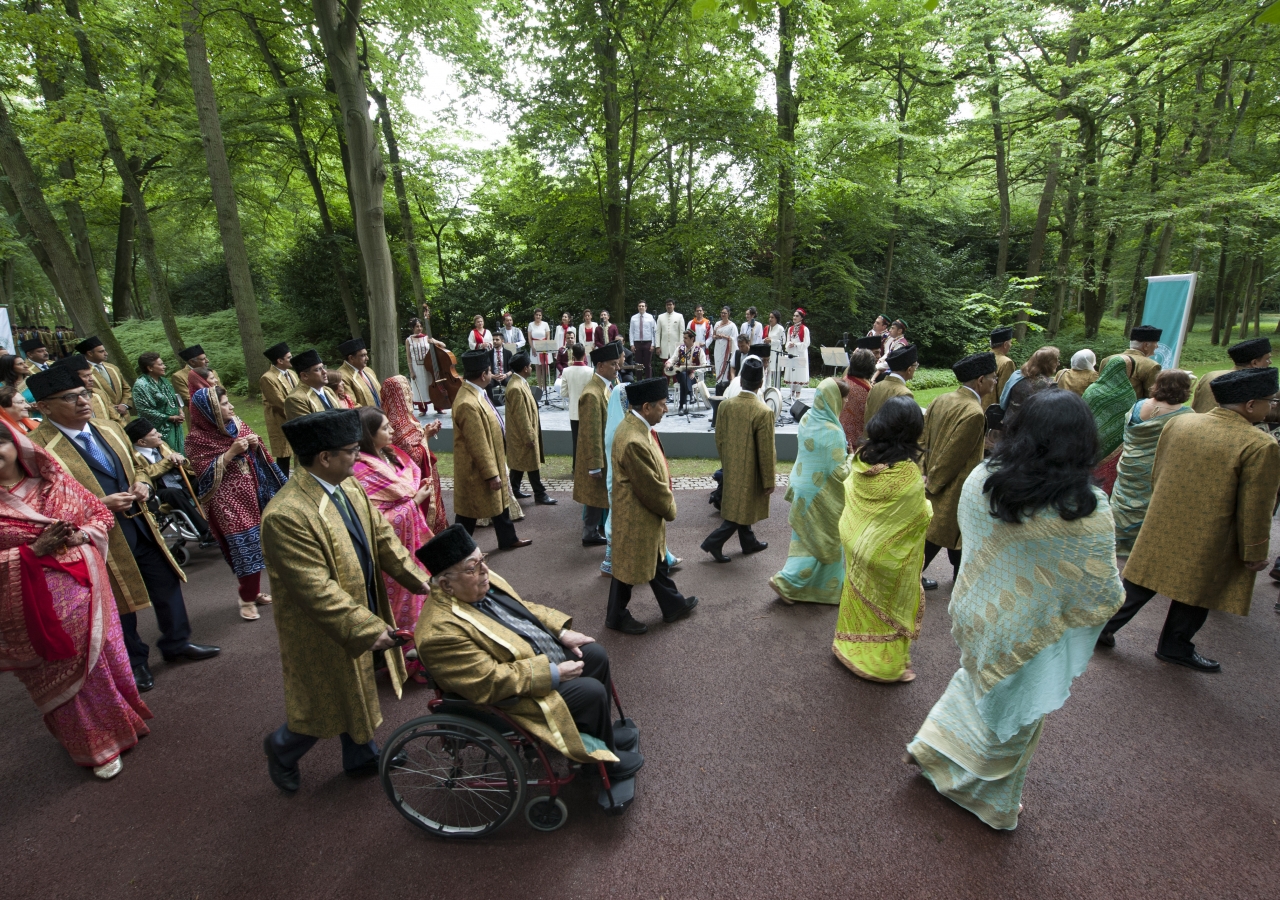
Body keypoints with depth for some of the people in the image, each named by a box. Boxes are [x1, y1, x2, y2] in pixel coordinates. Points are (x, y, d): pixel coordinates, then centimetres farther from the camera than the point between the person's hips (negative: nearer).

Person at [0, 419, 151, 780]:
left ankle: (119, 722, 40)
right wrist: (32, 551, -22)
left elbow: (101, 512, 7)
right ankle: (96, 746, 30)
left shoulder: (53, 481, -2)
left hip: (85, 589, 3)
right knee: (63, 674, 12)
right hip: (35, 607, -3)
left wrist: (81, 534, -13)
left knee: (105, 657, 16)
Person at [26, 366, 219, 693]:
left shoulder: (109, 429, 4)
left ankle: (177, 643, 36)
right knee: (120, 603, 13)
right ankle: (134, 662, 36)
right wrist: (99, 505, -24)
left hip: (141, 525, 6)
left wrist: (143, 486, -3)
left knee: (167, 584, 16)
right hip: (102, 538, -6)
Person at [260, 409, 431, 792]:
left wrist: (419, 581, -7)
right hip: (325, 632, -7)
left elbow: (382, 538, 1)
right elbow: (318, 590, -30)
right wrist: (368, 629, -27)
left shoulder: (349, 486, -5)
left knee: (357, 693, 26)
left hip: (363, 612, 8)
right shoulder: (286, 515, -31)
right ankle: (281, 750, 46)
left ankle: (361, 756, 49)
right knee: (327, 705, 15)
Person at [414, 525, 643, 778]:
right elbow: (490, 681, -30)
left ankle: (603, 730, 29)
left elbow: (523, 608, 10)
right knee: (591, 691, -16)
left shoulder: (483, 581, -5)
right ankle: (603, 755, 14)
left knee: (596, 654, 7)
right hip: (519, 694, -9)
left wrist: (561, 631, -1)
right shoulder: (441, 630, -31)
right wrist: (553, 674, -25)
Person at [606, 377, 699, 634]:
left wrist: (667, 502, 9)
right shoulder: (633, 441, -33)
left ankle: (673, 606, 42)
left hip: (648, 512, 10)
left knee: (657, 559, 24)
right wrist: (670, 509, -9)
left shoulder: (638, 426, -1)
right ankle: (617, 617, 32)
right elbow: (651, 487, -26)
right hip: (635, 518, -10)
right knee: (629, 565, 10)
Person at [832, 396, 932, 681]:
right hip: (889, 554, -5)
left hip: (856, 543, 5)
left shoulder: (862, 457, -11)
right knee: (891, 605, 14)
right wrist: (928, 506, 6)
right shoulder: (907, 472, -27)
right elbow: (920, 517, -14)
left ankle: (850, 646, 40)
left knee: (859, 596, 23)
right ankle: (886, 664, 30)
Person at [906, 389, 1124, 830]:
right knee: (1011, 716, 20)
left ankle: (932, 746, 40)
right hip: (1032, 636, -3)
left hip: (976, 616, 3)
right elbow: (1103, 595, -17)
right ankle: (990, 800, 43)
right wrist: (1114, 591, 6)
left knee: (976, 683, 32)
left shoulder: (980, 479, -16)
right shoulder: (1087, 511, -27)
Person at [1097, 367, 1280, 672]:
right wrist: (1254, 554, -2)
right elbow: (1254, 510, -14)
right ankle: (1175, 647, 33)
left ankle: (1101, 627, 22)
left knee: (1139, 585, 16)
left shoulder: (1178, 423, -4)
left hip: (1161, 530, 4)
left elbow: (1156, 476, 7)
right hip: (1208, 545, -4)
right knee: (1195, 593, 17)